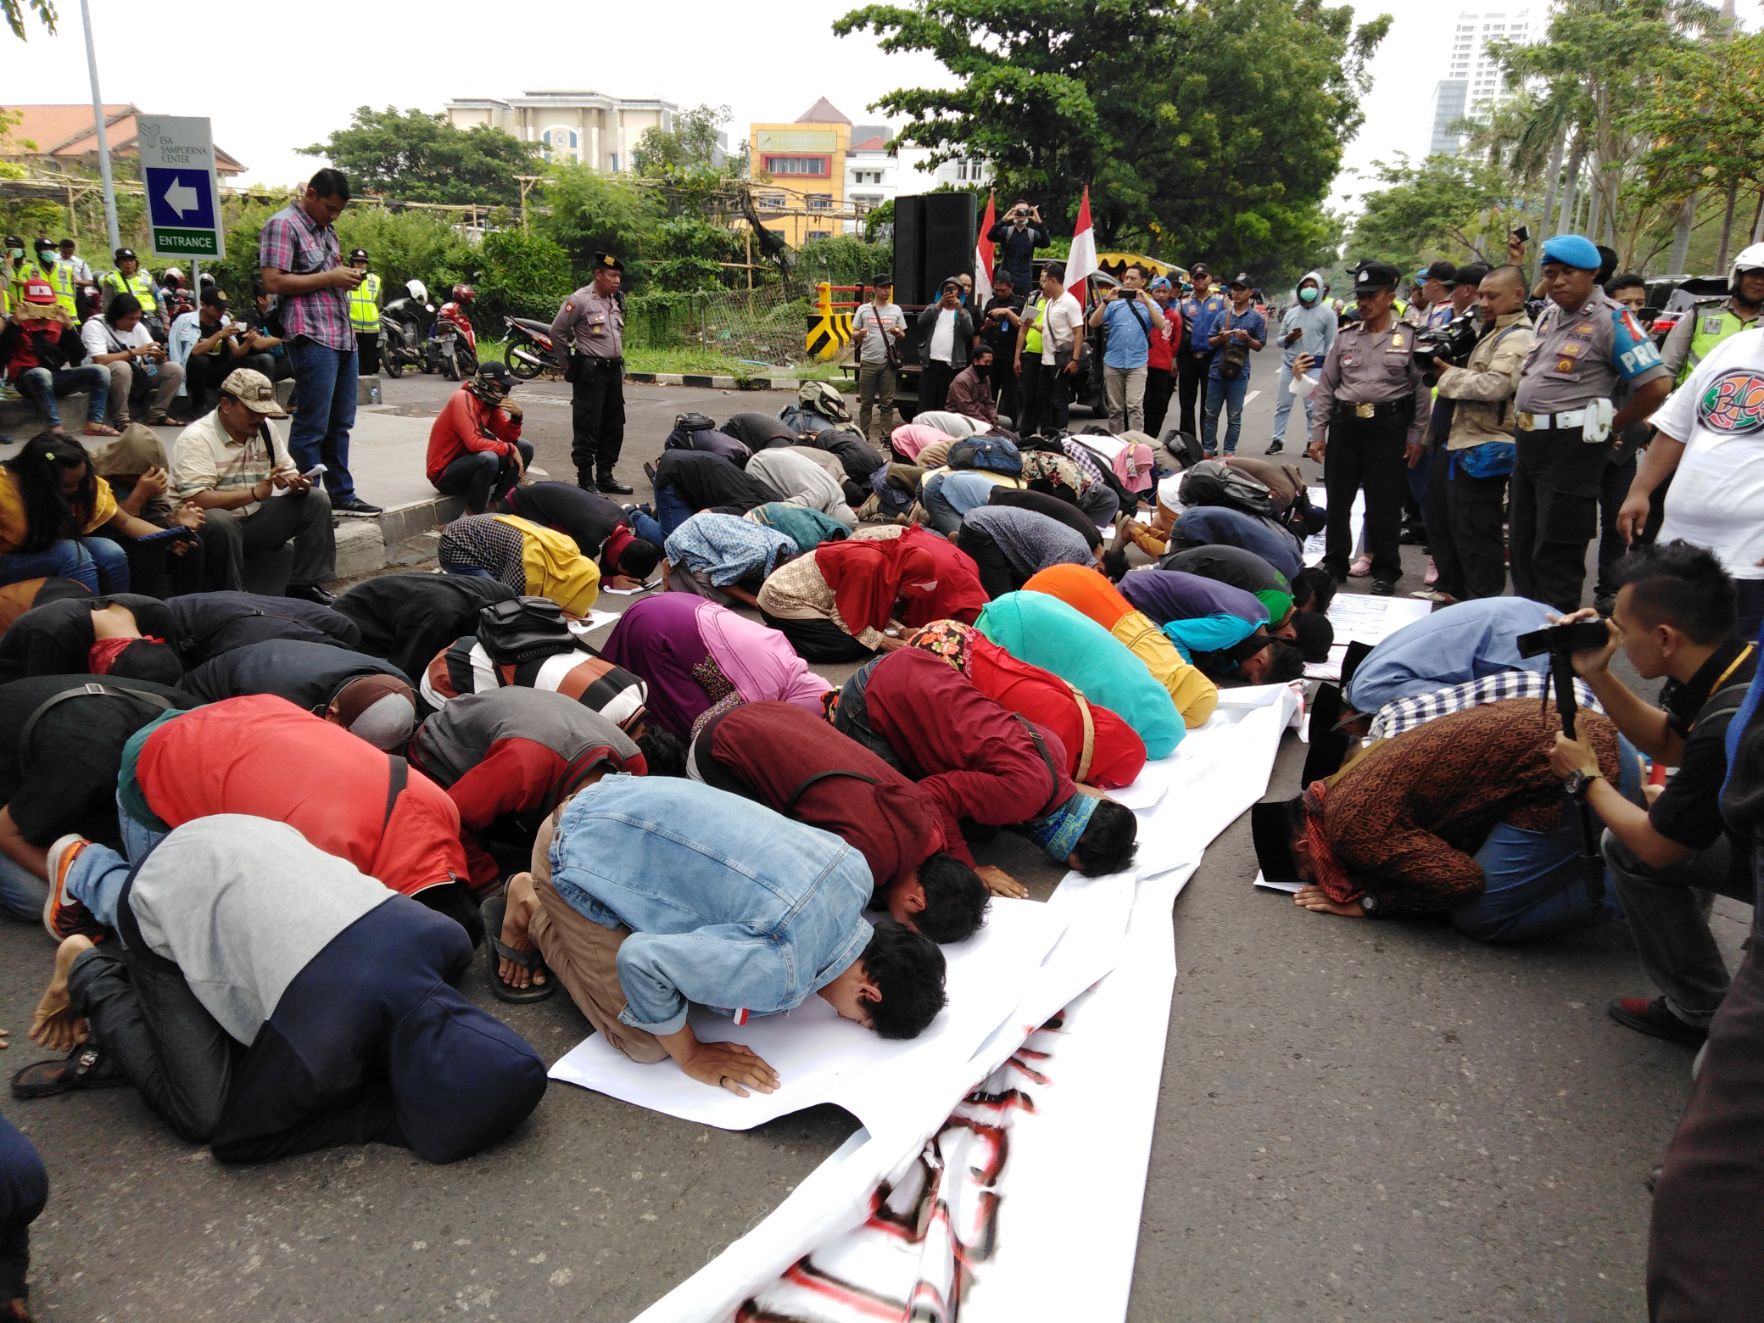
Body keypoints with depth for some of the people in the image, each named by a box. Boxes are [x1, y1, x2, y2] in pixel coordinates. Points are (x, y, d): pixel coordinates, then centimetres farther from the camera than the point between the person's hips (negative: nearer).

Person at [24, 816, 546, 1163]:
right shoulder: (320, 1053, -40)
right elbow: (228, 1134, -20)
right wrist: (388, 1116, -23)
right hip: (168, 906, -5)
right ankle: (89, 974, 14)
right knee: (202, 1111, -9)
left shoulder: (446, 937, -21)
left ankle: (93, 871, 31)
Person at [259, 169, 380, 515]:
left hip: (343, 335, 9)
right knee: (312, 426, -7)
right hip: (313, 337, -9)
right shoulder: (282, 225, -6)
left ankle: (341, 493, 20)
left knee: (340, 423, 13)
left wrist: (348, 275, 9)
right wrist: (330, 278, -14)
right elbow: (273, 282, -15)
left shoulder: (326, 228, 20)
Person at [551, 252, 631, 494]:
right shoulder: (580, 300, -11)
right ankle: (585, 481, 0)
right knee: (587, 428, -4)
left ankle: (605, 476, 21)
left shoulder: (616, 300, 12)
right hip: (590, 372, -8)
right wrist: (568, 365, -2)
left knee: (613, 427, 11)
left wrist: (619, 363, 17)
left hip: (613, 370, 8)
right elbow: (557, 332, -7)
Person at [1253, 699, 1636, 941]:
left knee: (1479, 918, -3)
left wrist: (1369, 901, -4)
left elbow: (1461, 880, -15)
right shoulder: (1345, 785, 12)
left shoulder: (1353, 829, -15)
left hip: (1570, 769, -9)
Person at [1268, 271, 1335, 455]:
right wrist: (1288, 338, -8)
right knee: (1282, 405, 5)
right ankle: (1278, 441, 12)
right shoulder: (1291, 313, 10)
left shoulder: (1327, 313, 0)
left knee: (1312, 408, 2)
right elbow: (1280, 340, 16)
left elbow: (1331, 344, -2)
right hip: (1289, 365, 4)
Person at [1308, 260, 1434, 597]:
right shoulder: (1346, 337, 9)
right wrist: (1318, 433, 6)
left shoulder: (1409, 338, 0)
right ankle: (1335, 564, 22)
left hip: (1388, 427, -3)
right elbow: (1326, 387, 11)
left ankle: (1385, 571, 13)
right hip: (1345, 424, 3)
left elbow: (1422, 390, 1)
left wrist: (1416, 436, -2)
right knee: (1337, 498, 9)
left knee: (1384, 502, 2)